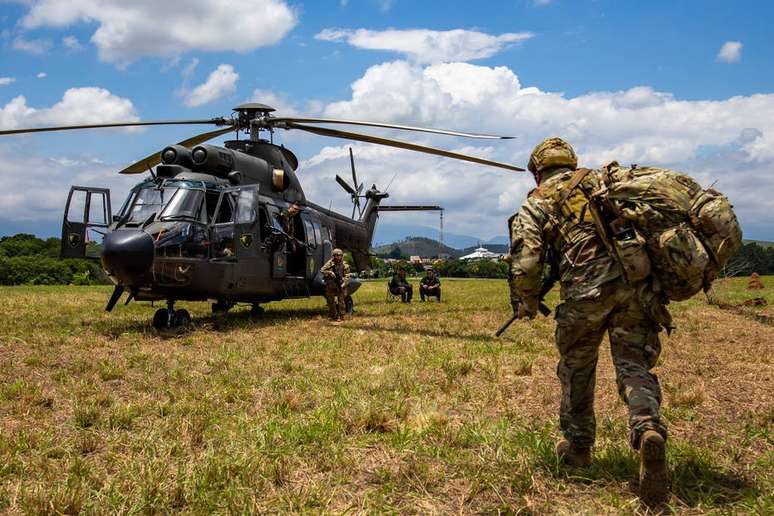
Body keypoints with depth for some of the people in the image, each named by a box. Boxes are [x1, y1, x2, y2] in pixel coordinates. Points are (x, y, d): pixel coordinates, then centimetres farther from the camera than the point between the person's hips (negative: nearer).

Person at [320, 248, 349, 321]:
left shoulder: (344, 265, 1)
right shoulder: (330, 263, 0)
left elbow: (347, 276, -2)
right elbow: (322, 270, -2)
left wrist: (344, 283, -17)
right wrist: (329, 272, -18)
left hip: (340, 286, 0)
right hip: (331, 286, 1)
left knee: (341, 301, -1)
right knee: (331, 302, 5)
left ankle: (341, 316, 7)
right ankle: (333, 316, 16)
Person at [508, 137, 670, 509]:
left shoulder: (536, 203, 13)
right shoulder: (604, 181, 25)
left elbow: (525, 263, 0)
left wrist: (527, 304, 15)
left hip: (587, 287, -2)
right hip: (638, 283, 3)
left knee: (576, 368, 17)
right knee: (634, 365, 7)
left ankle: (577, 445, 27)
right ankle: (648, 429, -20)